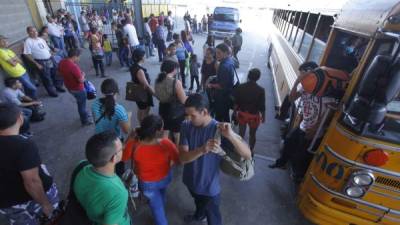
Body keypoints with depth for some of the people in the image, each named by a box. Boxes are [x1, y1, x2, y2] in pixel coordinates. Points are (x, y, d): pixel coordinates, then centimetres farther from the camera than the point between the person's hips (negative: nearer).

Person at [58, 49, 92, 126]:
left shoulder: (62, 62, -4)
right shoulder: (73, 66, -32)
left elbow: (60, 72, 13)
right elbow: (81, 80, -27)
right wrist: (82, 75, -8)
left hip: (69, 87, 8)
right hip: (78, 89, -8)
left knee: (80, 102, 27)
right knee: (82, 104, 10)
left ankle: (84, 114, 47)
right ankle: (85, 121, 26)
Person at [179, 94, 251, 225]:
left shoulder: (219, 130, -27)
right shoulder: (186, 126, -16)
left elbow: (248, 155, -31)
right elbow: (182, 157, -22)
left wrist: (231, 135, -49)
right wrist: (202, 150, -42)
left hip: (209, 187, -4)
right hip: (190, 181, 5)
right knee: (198, 202, 36)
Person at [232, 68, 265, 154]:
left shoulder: (240, 87, -14)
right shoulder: (261, 90, -19)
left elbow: (235, 102, -6)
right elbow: (262, 106, -12)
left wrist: (235, 111, 10)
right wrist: (263, 116, 5)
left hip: (242, 114, 2)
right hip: (254, 116, -1)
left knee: (241, 133, 20)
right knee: (252, 134, 20)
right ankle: (251, 150, 41)